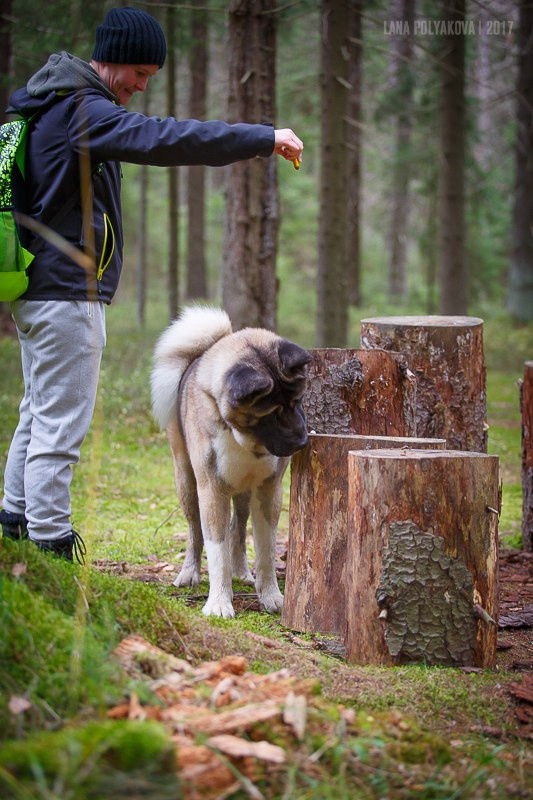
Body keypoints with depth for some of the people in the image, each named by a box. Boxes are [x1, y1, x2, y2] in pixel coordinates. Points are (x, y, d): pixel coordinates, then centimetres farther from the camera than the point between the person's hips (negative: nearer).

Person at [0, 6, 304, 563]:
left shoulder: (55, 105, 15)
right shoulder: (81, 111, -18)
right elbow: (162, 138, -29)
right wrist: (263, 139, -28)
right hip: (68, 293, -11)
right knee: (60, 422, -7)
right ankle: (49, 543, -5)